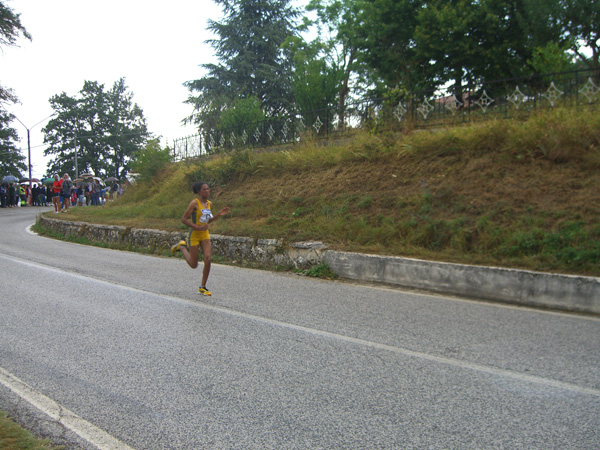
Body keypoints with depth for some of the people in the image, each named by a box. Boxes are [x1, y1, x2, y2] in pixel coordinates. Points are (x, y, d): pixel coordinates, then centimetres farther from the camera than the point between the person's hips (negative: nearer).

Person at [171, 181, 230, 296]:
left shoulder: (209, 204, 7)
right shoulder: (194, 203, -13)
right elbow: (184, 219, -15)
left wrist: (219, 214, 5)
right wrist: (198, 227, -23)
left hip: (205, 235, 5)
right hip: (194, 235, -5)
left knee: (208, 260, -10)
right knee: (194, 265, 4)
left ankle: (202, 288, 5)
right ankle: (182, 246, 32)